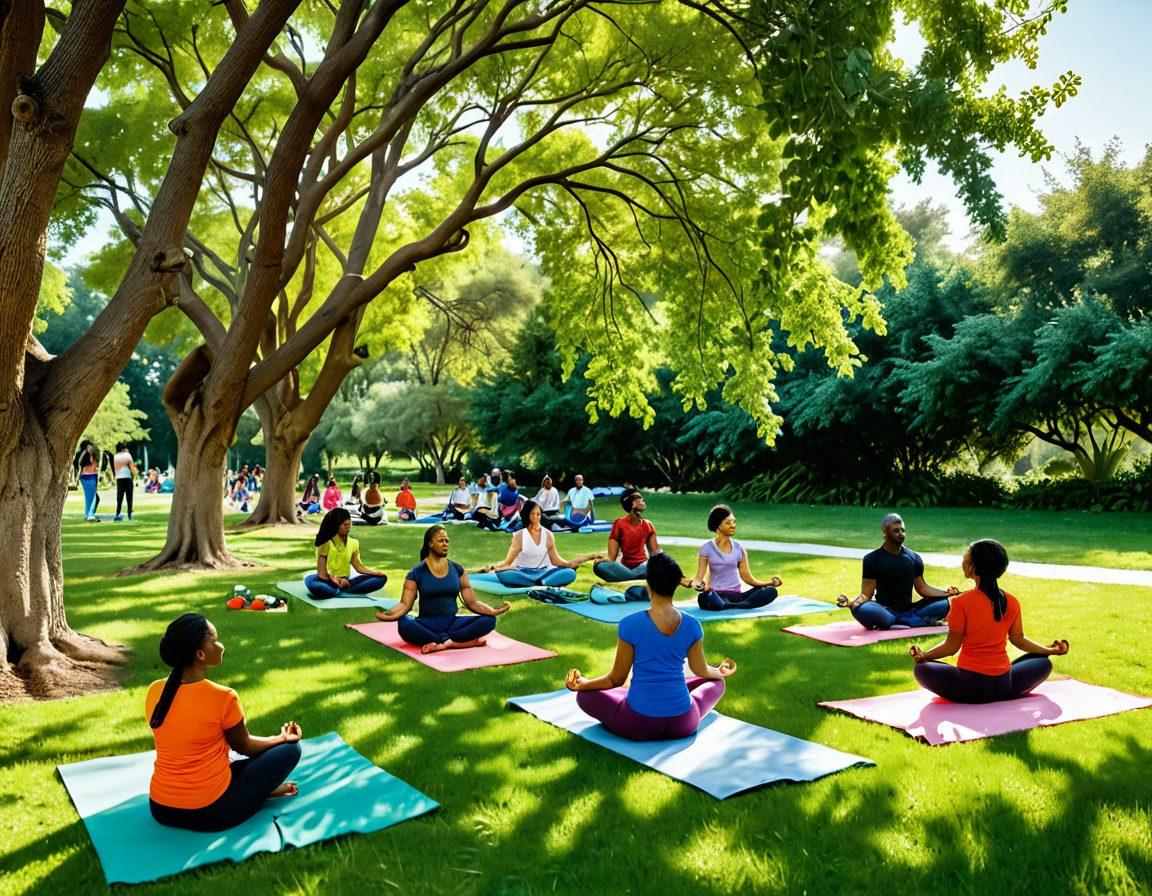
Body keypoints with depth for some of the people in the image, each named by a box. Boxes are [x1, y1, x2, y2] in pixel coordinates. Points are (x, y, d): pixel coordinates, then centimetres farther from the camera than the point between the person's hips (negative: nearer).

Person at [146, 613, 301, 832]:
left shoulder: (155, 691, -4)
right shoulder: (223, 698, -21)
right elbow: (244, 746, -1)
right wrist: (282, 738, 18)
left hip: (161, 809, 6)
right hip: (209, 813, -6)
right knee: (290, 750, 5)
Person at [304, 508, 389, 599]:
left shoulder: (353, 543, 4)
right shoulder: (326, 543, -9)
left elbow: (359, 567, 6)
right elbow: (322, 573, -11)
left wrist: (376, 573, -10)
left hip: (345, 582, 4)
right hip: (329, 582, -4)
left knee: (381, 578, -12)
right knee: (311, 582, -39)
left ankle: (343, 589, -20)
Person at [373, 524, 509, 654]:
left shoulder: (457, 569, 9)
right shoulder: (417, 572, 1)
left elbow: (472, 602, 6)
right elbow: (405, 604, -6)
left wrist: (493, 611, -11)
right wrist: (387, 615, -27)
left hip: (452, 622, 3)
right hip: (428, 624, -3)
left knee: (489, 620, -22)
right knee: (404, 625, -37)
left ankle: (441, 644, -29)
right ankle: (462, 641, -31)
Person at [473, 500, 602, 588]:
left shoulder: (548, 535, 2)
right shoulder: (519, 536, -3)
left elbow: (556, 560, 4)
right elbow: (507, 562, -8)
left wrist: (569, 563, -12)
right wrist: (493, 566, -27)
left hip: (543, 572, 1)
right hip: (522, 573, -1)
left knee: (570, 573, -24)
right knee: (503, 574, -35)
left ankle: (538, 586, -32)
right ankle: (545, 586, -31)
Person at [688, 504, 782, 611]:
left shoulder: (738, 548, 10)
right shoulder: (707, 548, 3)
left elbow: (746, 576, 10)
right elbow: (699, 576, 0)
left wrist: (769, 582, -1)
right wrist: (692, 583, -23)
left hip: (736, 595, 4)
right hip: (716, 595, -4)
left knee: (771, 591, -21)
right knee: (703, 598, -40)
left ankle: (729, 606, -30)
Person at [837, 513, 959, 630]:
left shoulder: (914, 558, 11)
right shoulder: (872, 559, 0)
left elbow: (922, 588, 15)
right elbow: (866, 594, -4)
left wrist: (946, 592, 0)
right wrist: (850, 602, -24)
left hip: (909, 611, 4)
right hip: (885, 612, -4)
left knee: (943, 604, -16)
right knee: (860, 610, -35)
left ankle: (891, 626, -23)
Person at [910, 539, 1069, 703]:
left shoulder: (961, 603, -14)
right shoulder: (1012, 603, -2)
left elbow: (952, 646, -11)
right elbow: (1018, 640, 11)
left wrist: (923, 655, -4)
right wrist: (1050, 650, 25)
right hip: (1004, 686, 3)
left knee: (922, 668, 10)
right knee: (1044, 663, 27)